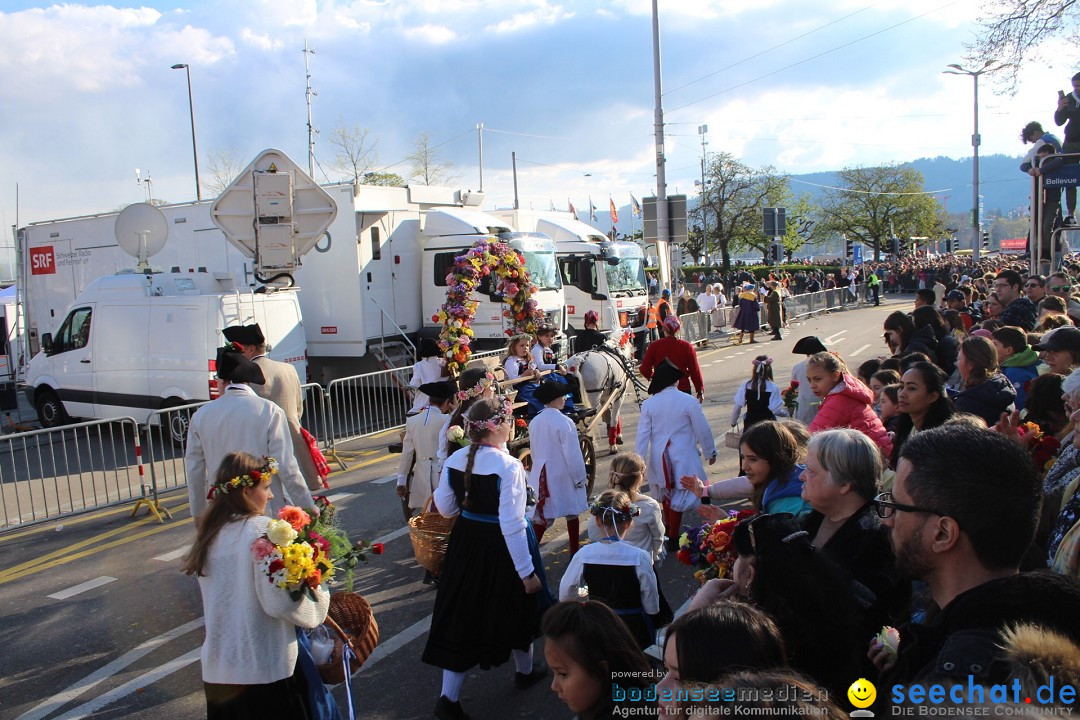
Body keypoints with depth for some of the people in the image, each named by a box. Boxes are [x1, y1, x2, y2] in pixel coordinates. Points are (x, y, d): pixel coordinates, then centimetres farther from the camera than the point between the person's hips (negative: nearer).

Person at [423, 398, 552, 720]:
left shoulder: (454, 460, -6)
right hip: (502, 548, -4)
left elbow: (445, 508, 5)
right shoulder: (508, 467, -24)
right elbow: (511, 525, -24)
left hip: (465, 541, 5)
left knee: (463, 614, 12)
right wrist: (527, 571, -16)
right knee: (517, 607, 20)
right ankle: (525, 670, 43)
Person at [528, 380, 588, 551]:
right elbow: (573, 455, -16)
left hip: (542, 476, 5)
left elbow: (534, 451, 10)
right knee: (571, 514, 14)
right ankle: (574, 552, 24)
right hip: (563, 476, -5)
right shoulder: (564, 423, -19)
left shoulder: (534, 422, -1)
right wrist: (580, 477, -5)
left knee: (541, 517, 9)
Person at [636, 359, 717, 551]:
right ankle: (673, 538, 11)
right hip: (682, 458, -3)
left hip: (659, 458, 3)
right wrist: (710, 452, 11)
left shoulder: (649, 404, -6)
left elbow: (643, 434, -4)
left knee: (665, 493, 23)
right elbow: (702, 430, -4)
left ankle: (669, 527, 40)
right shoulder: (689, 402, -12)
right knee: (679, 496, 6)